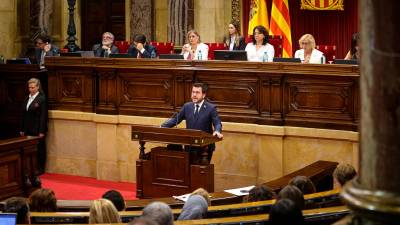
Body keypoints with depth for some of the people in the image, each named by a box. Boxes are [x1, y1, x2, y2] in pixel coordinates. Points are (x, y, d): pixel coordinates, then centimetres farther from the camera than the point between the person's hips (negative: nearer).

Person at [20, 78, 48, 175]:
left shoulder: (42, 99, -9)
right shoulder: (27, 99, 11)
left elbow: (43, 116, -13)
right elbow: (24, 115, 12)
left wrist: (42, 131, -16)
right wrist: (22, 129, 9)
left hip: (37, 130, -6)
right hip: (28, 130, 6)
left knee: (40, 149, 4)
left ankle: (40, 169, 14)